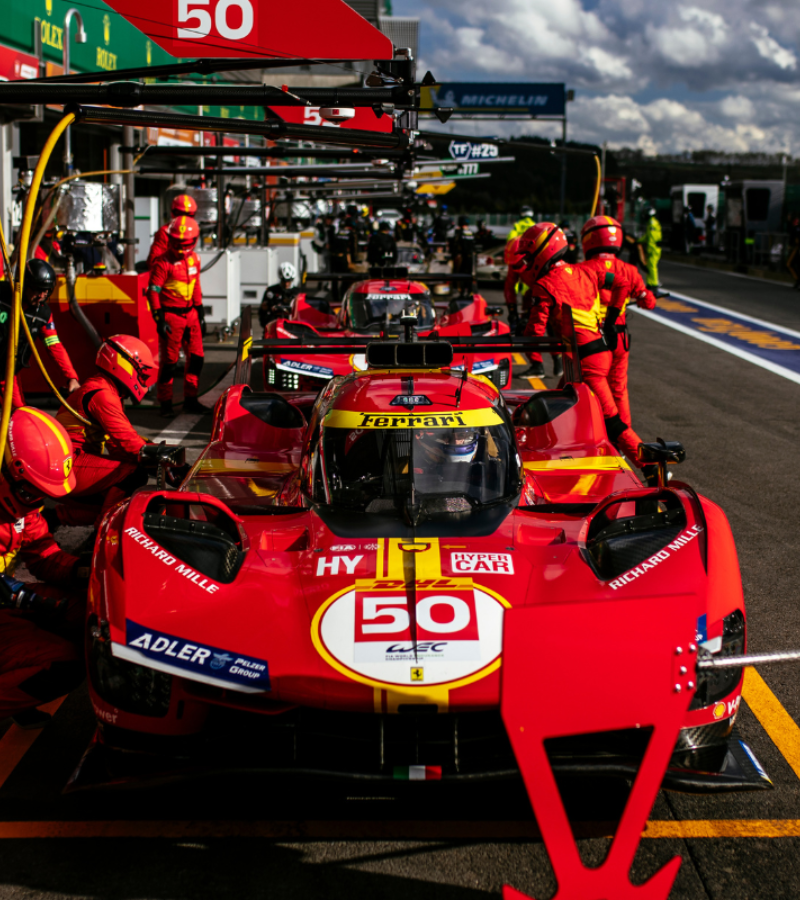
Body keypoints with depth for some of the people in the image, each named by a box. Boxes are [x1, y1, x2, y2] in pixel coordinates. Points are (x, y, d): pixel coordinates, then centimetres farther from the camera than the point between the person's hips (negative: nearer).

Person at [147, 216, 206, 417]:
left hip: (191, 314, 7)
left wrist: (201, 314, 17)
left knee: (196, 358, 8)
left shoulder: (194, 259, 9)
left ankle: (190, 400, 19)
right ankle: (165, 403, 8)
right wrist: (159, 319, -16)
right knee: (169, 361, -2)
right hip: (171, 315, -7)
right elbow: (153, 291, -12)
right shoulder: (163, 263, -12)